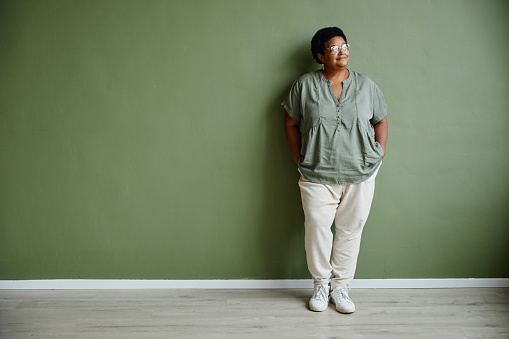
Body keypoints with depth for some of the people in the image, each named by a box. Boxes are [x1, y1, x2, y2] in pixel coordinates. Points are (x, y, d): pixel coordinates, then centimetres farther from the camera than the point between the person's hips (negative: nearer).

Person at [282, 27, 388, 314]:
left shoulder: (366, 85, 4)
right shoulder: (305, 85, 0)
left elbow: (381, 121, 13)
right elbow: (291, 123, 7)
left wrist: (379, 155, 4)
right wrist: (300, 158, 1)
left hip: (361, 175, 2)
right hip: (317, 177, -1)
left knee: (351, 230, 8)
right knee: (317, 229, 1)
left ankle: (341, 285, 25)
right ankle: (321, 285, 23)